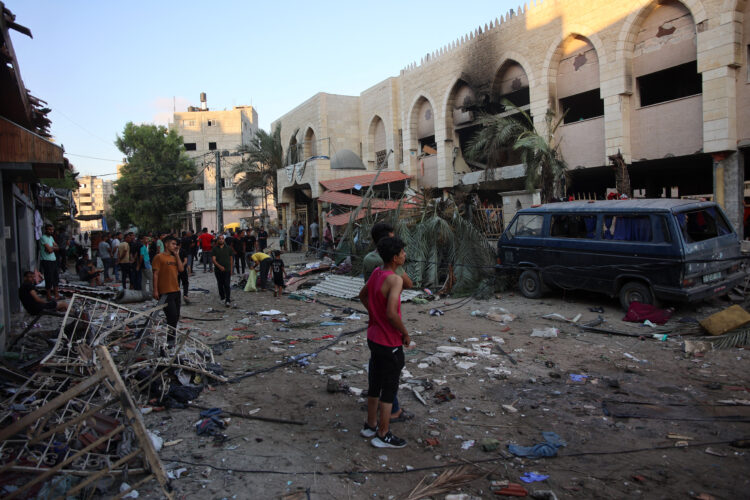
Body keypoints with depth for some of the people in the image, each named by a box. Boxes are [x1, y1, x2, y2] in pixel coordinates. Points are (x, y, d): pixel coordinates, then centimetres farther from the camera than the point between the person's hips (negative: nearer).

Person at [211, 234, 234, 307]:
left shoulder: (228, 248, 5)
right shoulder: (215, 249, 2)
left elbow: (230, 258, 12)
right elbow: (213, 259, -7)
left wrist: (231, 269, 10)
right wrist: (219, 266, -22)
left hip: (227, 270, -1)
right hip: (218, 270, 1)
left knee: (227, 285, -10)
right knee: (220, 285, 11)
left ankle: (228, 300, -11)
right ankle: (222, 297, 28)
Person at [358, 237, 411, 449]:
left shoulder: (376, 272, 2)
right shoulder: (395, 280, -24)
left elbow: (363, 295, 18)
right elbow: (391, 313, -32)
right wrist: (406, 334, -17)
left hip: (374, 338, 8)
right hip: (390, 343, -8)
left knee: (375, 384, 20)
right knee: (389, 390, 6)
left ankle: (371, 425, 34)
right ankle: (383, 435, 18)